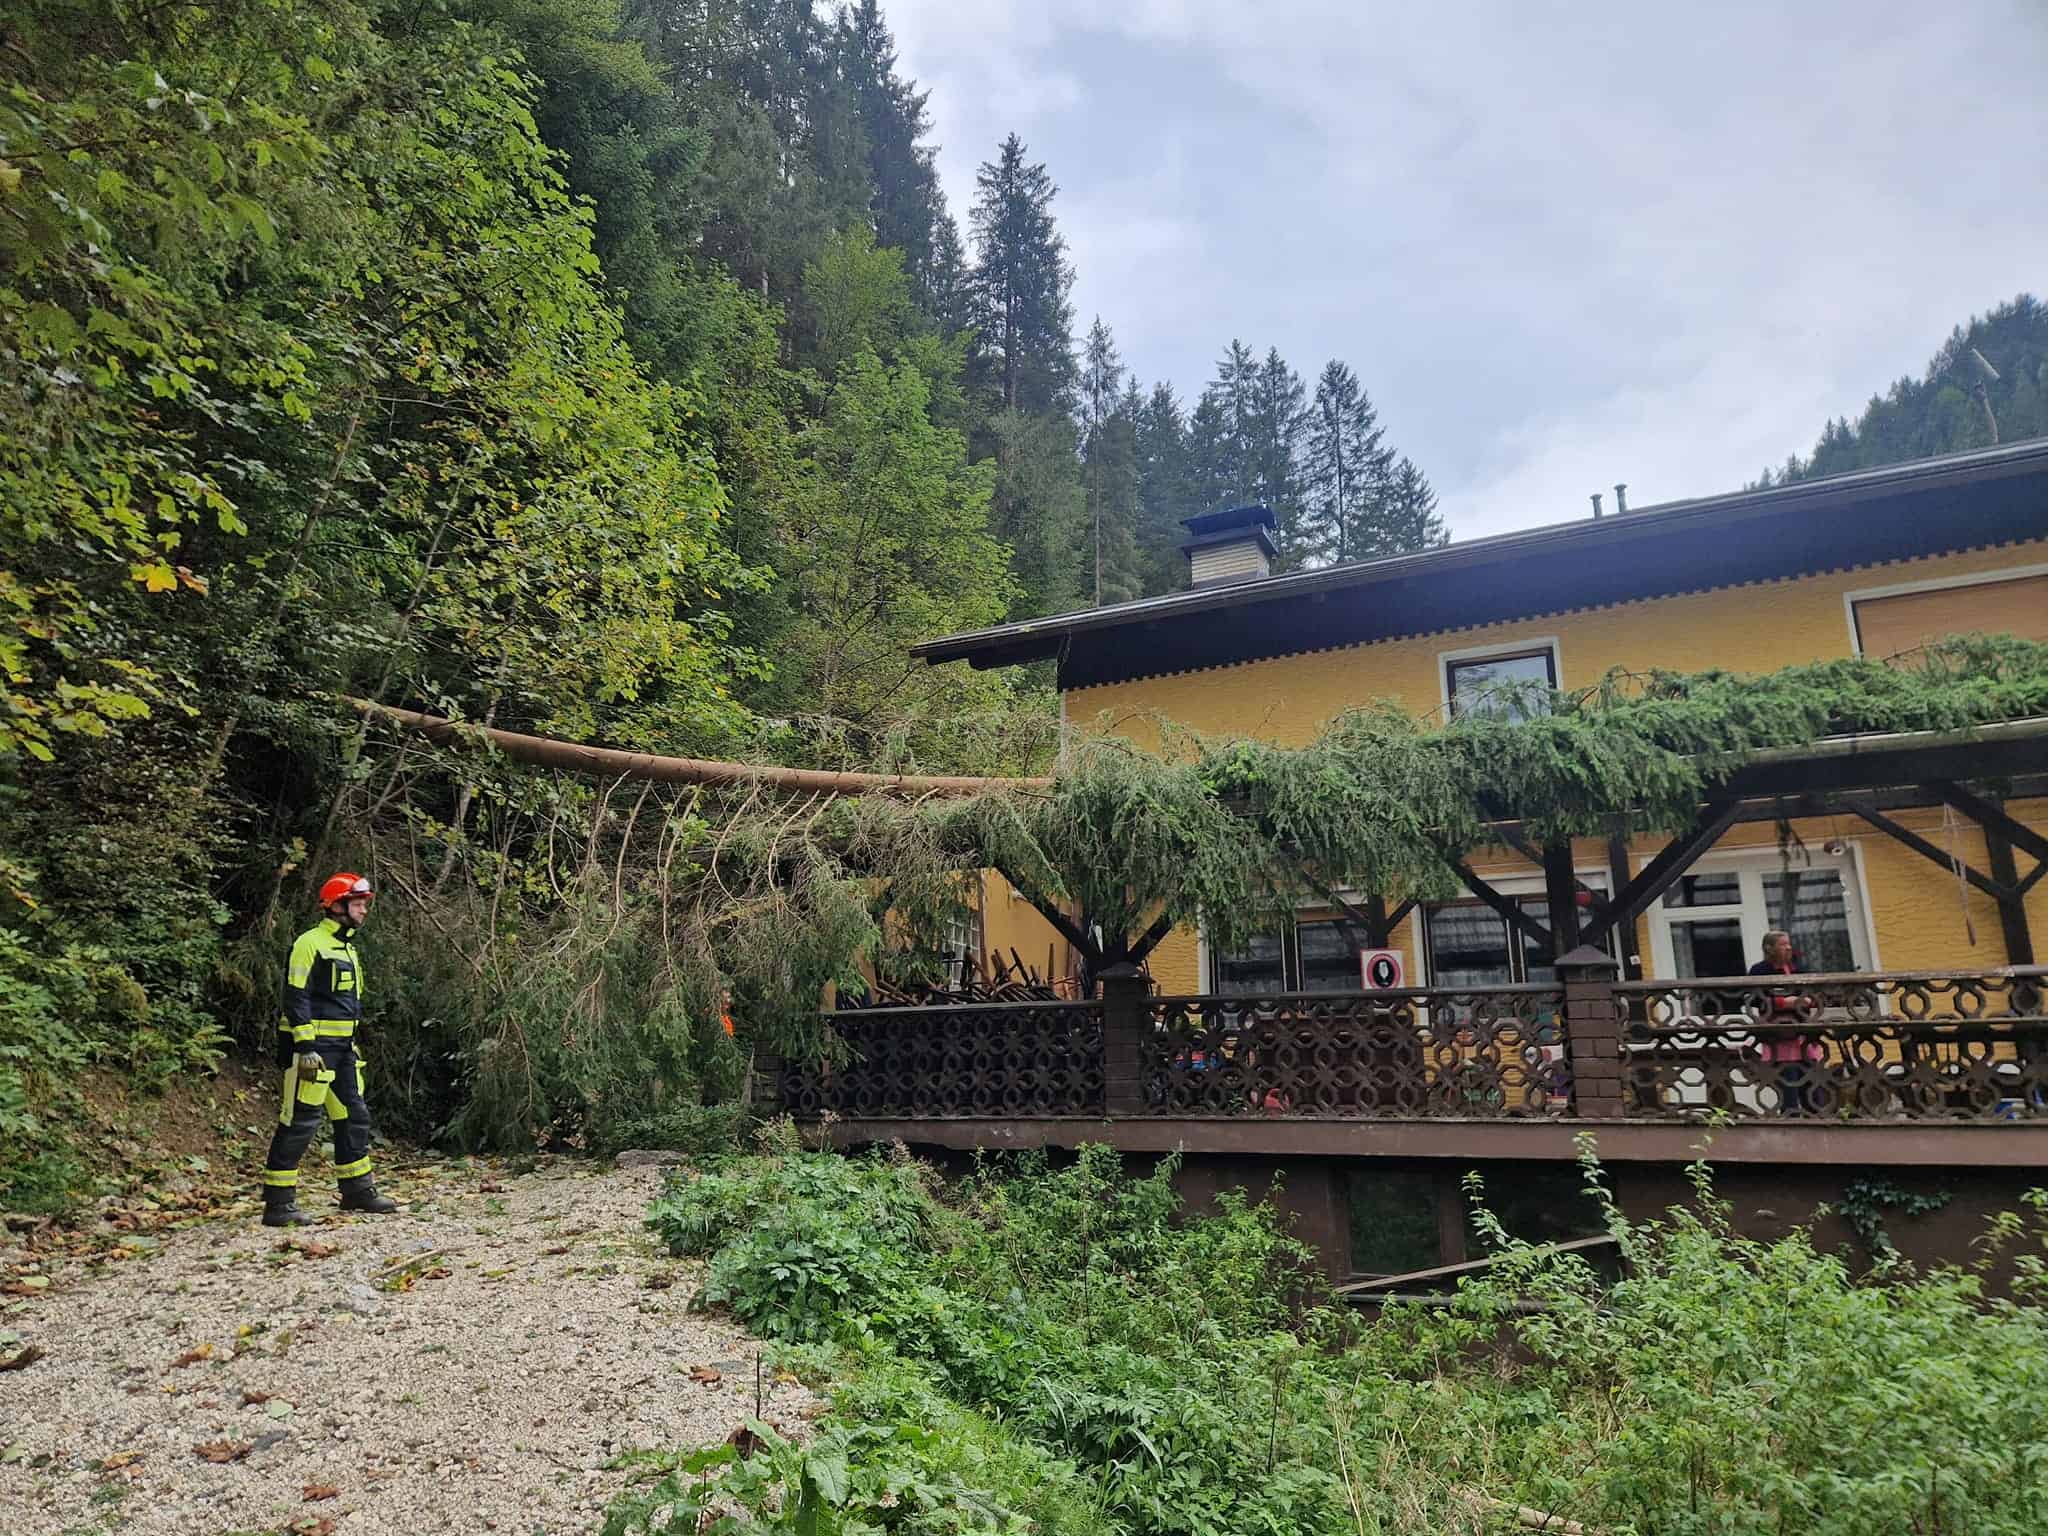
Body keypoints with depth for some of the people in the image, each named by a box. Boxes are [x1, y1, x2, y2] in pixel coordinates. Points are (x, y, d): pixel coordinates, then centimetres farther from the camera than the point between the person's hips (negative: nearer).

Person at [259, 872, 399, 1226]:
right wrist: (306, 1048, -22)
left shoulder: (347, 948, 18)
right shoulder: (309, 944, -11)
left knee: (355, 1116, 12)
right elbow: (296, 999, -17)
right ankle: (278, 1203, -1)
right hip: (313, 1047, -9)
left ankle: (358, 1190, 21)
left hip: (342, 1048, 10)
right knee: (301, 1121, -8)